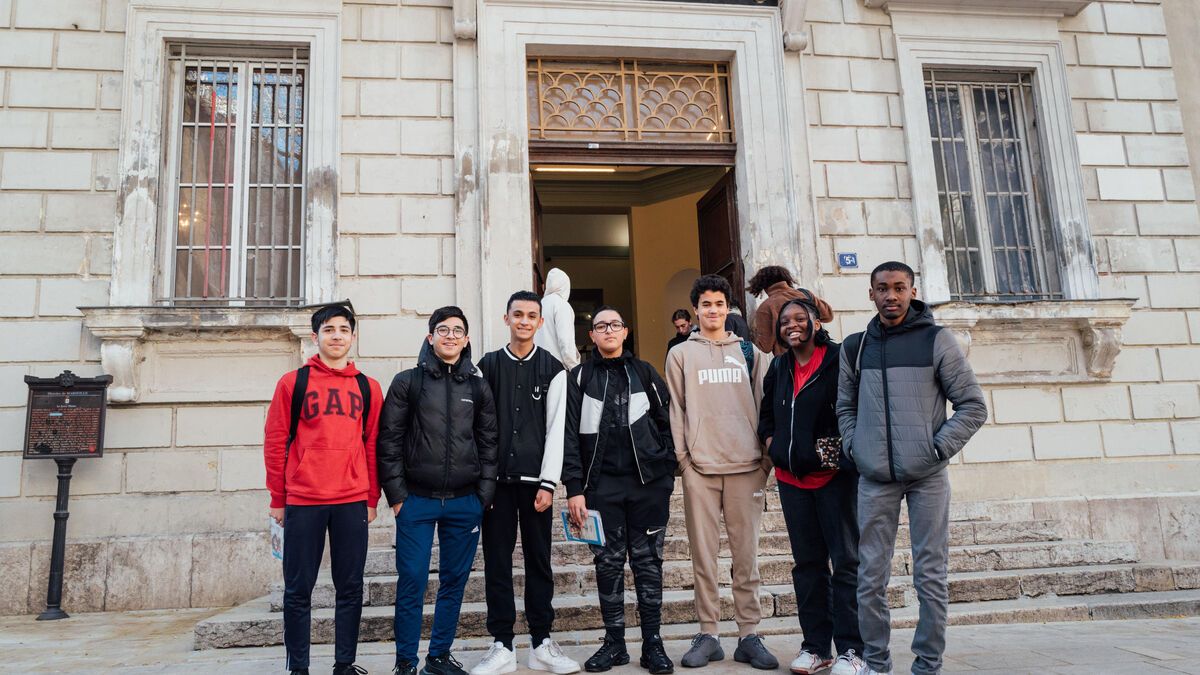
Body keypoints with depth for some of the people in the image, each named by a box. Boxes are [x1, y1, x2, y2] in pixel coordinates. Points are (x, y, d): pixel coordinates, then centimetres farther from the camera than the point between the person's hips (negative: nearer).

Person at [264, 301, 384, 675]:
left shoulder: (368, 388, 8)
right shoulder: (293, 382, 2)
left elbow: (372, 445, 10)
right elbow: (275, 442, 2)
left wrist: (372, 499, 8)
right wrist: (278, 499, 0)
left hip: (352, 501, 2)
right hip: (302, 501, -2)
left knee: (350, 588, 8)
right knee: (298, 590, 6)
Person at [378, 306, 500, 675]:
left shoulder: (478, 387, 8)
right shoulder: (408, 381, 1)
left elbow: (488, 444, 9)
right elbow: (389, 440, -1)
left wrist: (485, 494, 2)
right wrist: (396, 494, -6)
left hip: (465, 503, 3)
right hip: (417, 501, -2)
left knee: (454, 582, 9)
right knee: (412, 582, 0)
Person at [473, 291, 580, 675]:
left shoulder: (552, 369, 5)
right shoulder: (488, 366, 7)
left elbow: (556, 428, 0)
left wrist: (548, 482, -7)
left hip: (535, 479, 0)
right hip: (495, 478, 1)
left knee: (539, 560, 5)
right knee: (497, 561, 3)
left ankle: (542, 644, 15)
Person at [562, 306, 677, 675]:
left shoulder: (645, 372, 9)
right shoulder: (579, 377, 6)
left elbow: (666, 425, 7)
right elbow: (569, 436, 0)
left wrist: (667, 475, -1)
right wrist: (574, 488, -8)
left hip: (647, 482, 0)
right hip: (601, 485, 0)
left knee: (648, 561, 6)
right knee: (608, 563, 6)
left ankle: (652, 643, 14)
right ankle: (614, 643, 18)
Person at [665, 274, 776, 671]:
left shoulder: (749, 352, 12)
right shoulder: (681, 354, 9)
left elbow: (762, 405, 10)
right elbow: (676, 410, 5)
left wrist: (766, 458, 3)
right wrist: (682, 456, -3)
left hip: (746, 464, 1)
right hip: (699, 466, -1)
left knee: (746, 554, 4)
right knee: (703, 554, 3)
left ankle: (749, 635, 12)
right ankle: (708, 634, 13)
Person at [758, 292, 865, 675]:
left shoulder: (839, 359, -7)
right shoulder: (779, 367, 12)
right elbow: (766, 413, 23)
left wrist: (843, 449, -14)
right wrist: (771, 443, 9)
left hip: (834, 474, -6)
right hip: (791, 476, 6)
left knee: (846, 560, 0)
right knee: (807, 562, 11)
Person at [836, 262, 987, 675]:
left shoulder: (936, 340, 0)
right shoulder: (855, 347, 9)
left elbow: (973, 405, 0)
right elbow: (845, 406, 18)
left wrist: (939, 448, -9)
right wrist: (854, 448, 3)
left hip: (927, 476, -2)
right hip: (875, 479, 3)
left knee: (930, 576, 4)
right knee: (871, 577, 5)